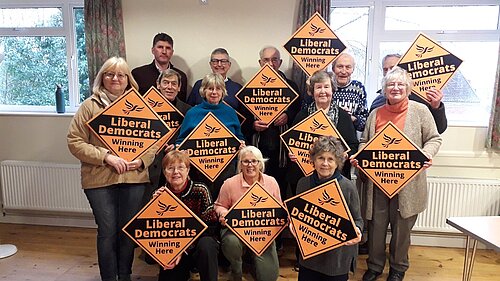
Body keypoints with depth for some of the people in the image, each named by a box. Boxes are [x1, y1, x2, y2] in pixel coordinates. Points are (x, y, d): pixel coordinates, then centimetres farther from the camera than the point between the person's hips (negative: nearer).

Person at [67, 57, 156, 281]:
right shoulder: (90, 105, 1)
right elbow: (75, 141, -3)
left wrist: (142, 160, -9)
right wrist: (106, 157, -14)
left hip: (134, 178, 2)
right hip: (99, 179, -2)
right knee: (107, 231, 3)